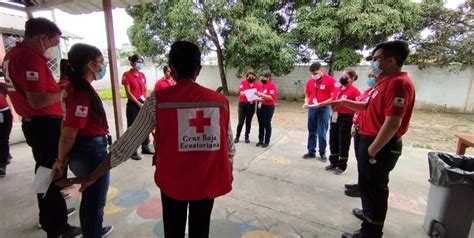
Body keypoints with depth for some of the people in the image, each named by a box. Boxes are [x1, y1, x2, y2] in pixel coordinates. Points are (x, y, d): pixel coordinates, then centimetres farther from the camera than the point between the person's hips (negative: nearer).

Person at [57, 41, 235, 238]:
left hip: (173, 181, -1)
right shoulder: (220, 101, -7)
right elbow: (229, 147, 0)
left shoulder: (157, 101, -12)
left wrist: (92, 176, 6)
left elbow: (127, 144, -8)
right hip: (208, 182, 2)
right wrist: (228, 173, 19)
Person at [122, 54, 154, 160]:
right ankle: (133, 152, 9)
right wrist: (139, 103, -12)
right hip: (133, 104, -6)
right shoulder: (127, 75, -6)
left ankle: (145, 147, 25)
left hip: (143, 104, 6)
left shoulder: (142, 75, 11)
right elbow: (128, 93, -10)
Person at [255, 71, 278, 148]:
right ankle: (260, 140, 22)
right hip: (259, 106, 7)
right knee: (261, 124, 12)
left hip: (268, 108, -7)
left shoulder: (272, 86, -9)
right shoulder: (261, 85, 12)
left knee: (267, 125, 1)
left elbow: (271, 97, -20)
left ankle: (266, 141, 12)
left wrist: (262, 94, -25)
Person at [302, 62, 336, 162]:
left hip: (324, 109, -4)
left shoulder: (330, 80, -8)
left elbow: (333, 98, -12)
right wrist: (306, 103, -6)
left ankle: (322, 153, 18)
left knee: (322, 133, 1)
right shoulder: (310, 81, 7)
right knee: (311, 132, 11)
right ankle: (311, 151, 23)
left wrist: (320, 104, -22)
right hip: (311, 109, 5)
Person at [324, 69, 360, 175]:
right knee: (333, 141, 14)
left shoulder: (354, 90, -13)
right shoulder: (337, 89, 9)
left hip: (346, 119, -7)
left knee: (343, 143, 4)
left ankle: (342, 166, 19)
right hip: (335, 117, 7)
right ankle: (333, 163, 31)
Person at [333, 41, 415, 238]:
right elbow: (370, 107, 21)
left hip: (381, 146, -10)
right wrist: (345, 102, 9)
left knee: (373, 187, 3)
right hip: (372, 141, 10)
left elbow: (393, 123, -27)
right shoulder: (386, 82, 12)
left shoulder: (398, 83, -21)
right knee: (369, 185, 24)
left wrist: (372, 150, -23)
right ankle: (369, 213, 45)